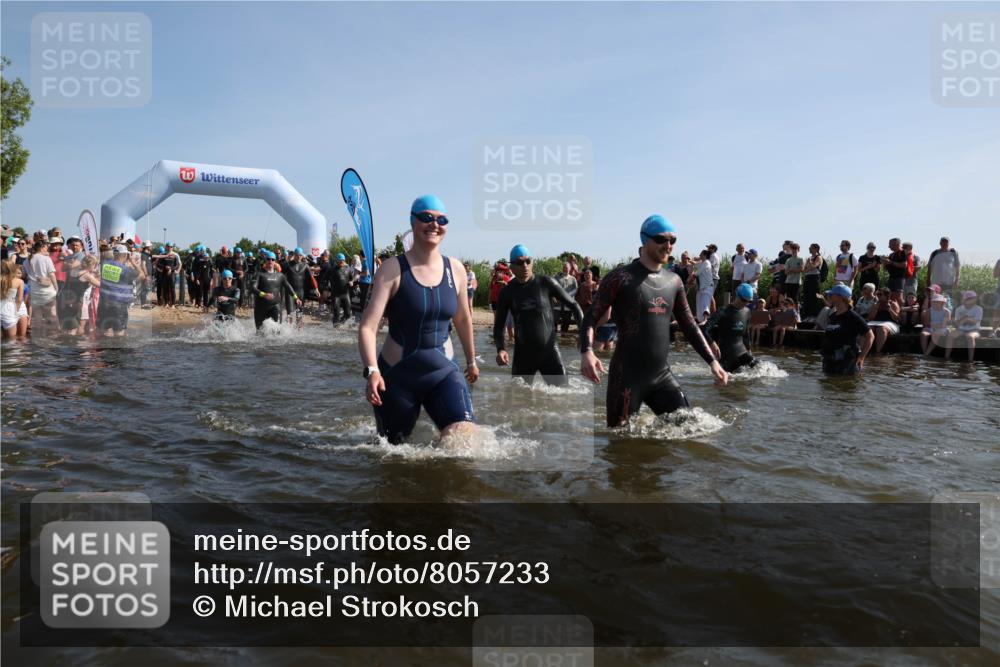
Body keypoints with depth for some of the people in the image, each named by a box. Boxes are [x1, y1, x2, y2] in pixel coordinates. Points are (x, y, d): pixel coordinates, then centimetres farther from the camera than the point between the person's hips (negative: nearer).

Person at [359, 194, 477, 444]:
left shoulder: (455, 270, 3)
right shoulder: (393, 269, -10)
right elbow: (368, 326, -17)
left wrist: (471, 361, 27)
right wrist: (372, 370, -31)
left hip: (444, 372, 3)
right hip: (397, 375, -2)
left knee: (464, 434, -18)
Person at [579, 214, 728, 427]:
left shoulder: (673, 281, 11)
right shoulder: (621, 278, -7)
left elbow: (689, 326, 18)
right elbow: (591, 318, -10)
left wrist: (712, 361, 10)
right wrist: (586, 352, -28)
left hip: (662, 375, 6)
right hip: (627, 376, -6)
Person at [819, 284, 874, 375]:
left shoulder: (853, 317, -10)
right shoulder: (832, 317, 13)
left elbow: (870, 336, -10)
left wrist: (862, 357, -15)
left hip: (847, 362, -8)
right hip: (830, 361, 8)